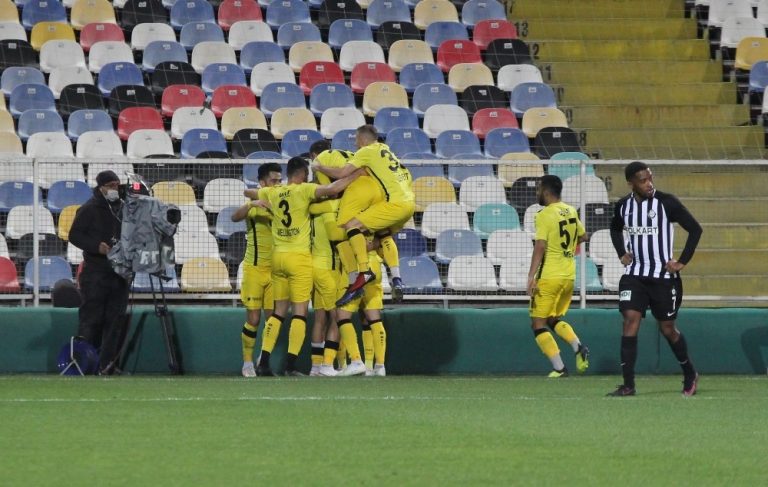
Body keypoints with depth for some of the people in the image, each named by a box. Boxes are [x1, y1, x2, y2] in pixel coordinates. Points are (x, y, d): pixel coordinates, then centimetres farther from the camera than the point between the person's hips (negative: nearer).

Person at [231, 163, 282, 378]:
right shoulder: (255, 206, -4)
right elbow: (235, 217, -24)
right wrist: (252, 204, -41)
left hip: (275, 270, 4)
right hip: (254, 269, -4)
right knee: (253, 318, -4)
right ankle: (247, 363, 5)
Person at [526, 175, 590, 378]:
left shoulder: (545, 215, -13)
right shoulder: (570, 211, 8)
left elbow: (540, 247, -21)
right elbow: (583, 236, 22)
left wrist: (531, 276, -22)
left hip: (549, 277, -7)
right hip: (569, 276, 7)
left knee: (538, 323, 2)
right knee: (555, 319, 22)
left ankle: (559, 368, -7)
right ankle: (579, 348, -2)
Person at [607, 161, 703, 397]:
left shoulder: (666, 202, -11)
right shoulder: (623, 206, 2)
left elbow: (695, 229, -6)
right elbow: (615, 229, 25)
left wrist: (683, 261, -8)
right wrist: (622, 253, 11)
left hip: (663, 276, -3)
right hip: (635, 274, 3)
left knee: (667, 328, 5)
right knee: (630, 320, -13)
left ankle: (690, 374, 29)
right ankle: (628, 384, -15)